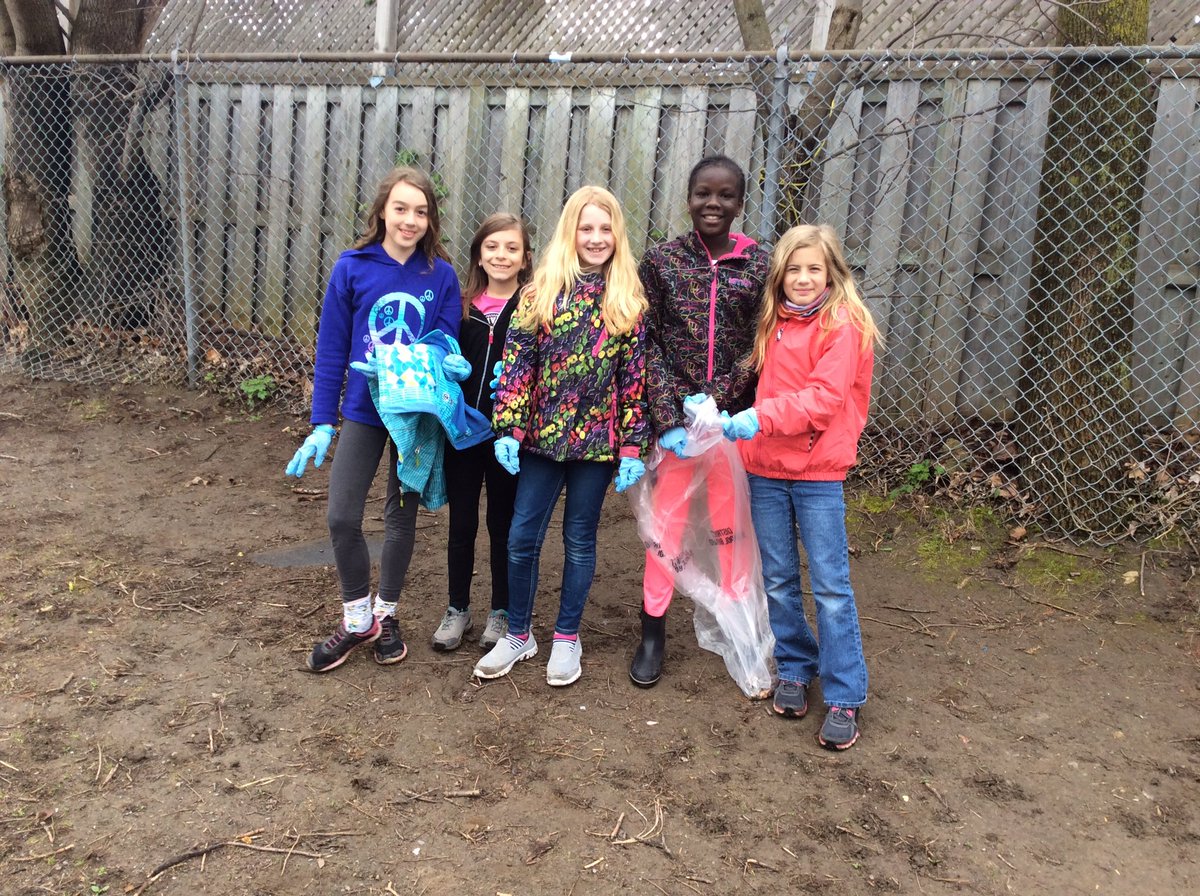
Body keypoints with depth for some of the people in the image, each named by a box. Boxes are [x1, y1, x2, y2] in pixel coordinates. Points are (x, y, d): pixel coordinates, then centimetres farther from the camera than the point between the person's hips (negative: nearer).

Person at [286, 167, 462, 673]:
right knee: (342, 517, -4)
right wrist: (321, 424, -5)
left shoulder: (441, 276, -6)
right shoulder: (352, 269, -6)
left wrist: (450, 363, -26)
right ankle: (356, 619, 18)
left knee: (401, 516, 12)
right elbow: (331, 350, -3)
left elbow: (447, 344, -1)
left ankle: (386, 614, 32)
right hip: (363, 411, 0)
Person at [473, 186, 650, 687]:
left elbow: (634, 377, 0)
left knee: (580, 539, 11)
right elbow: (517, 362, -2)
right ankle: (517, 635, 24)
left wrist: (633, 448, -4)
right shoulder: (542, 292, 0)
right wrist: (508, 429, -8)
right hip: (543, 435, 1)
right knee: (522, 537, 5)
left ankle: (567, 638, 26)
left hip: (598, 439, 0)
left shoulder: (629, 301, 1)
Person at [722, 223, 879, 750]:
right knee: (778, 581, 12)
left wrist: (762, 418, -27)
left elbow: (825, 397, -17)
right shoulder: (772, 322, 11)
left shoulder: (843, 326, -8)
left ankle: (844, 699, 7)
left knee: (830, 586, -2)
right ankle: (794, 671, 29)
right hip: (766, 469, 5)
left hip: (817, 473, -5)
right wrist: (740, 423, -2)